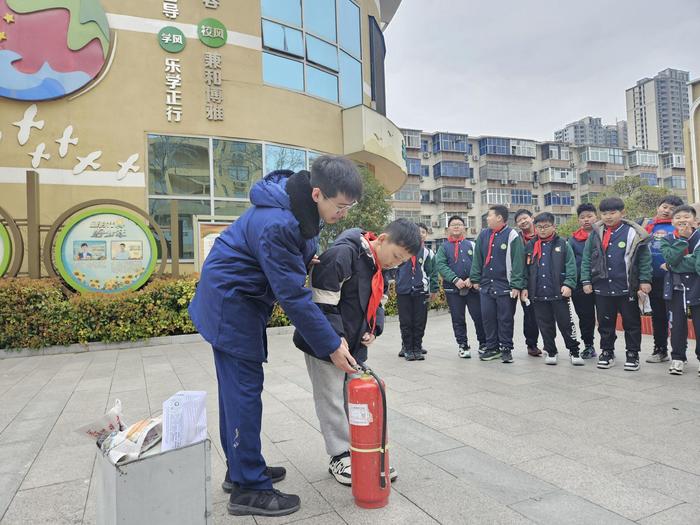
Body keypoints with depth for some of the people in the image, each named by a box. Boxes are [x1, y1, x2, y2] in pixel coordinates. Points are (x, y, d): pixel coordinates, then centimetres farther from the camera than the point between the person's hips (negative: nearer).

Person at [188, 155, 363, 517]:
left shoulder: (301, 204, -4)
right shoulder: (276, 225, -33)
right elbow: (294, 296, -29)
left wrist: (308, 257, -2)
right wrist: (331, 346, -22)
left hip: (241, 297, 10)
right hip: (230, 300, -9)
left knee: (237, 387, 15)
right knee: (244, 389, -5)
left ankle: (240, 469, 28)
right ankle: (249, 489, 6)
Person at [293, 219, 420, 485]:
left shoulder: (378, 265, 5)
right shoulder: (342, 255, -24)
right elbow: (322, 304, -26)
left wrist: (373, 330, 2)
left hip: (356, 344, 8)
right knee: (332, 401, 3)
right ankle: (340, 458, 18)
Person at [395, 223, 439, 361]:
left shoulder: (429, 253, 9)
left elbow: (433, 272, 7)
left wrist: (434, 290, 2)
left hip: (421, 291, 0)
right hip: (403, 290, 0)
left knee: (419, 322, 4)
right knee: (405, 322, 3)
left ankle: (417, 348, 15)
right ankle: (407, 348, 13)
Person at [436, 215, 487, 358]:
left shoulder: (471, 244, 11)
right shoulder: (443, 247, 10)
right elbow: (441, 265, -3)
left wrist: (472, 279, -14)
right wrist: (455, 279, -15)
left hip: (472, 287, 0)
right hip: (452, 288, 0)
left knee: (479, 316, 1)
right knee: (458, 319, 6)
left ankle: (483, 344, 15)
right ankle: (462, 346, 17)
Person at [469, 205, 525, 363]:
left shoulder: (512, 235, -7)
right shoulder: (483, 234, 8)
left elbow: (518, 262, -10)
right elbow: (477, 258, 12)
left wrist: (516, 285, -14)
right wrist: (475, 279, 8)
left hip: (505, 286, -5)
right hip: (486, 285, 5)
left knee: (505, 319, 4)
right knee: (487, 317, 7)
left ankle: (506, 349, 16)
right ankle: (492, 348, 20)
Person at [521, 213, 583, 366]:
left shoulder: (563, 245, 1)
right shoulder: (530, 246, 9)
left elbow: (571, 267, -4)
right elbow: (524, 269, 11)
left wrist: (568, 284, -15)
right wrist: (524, 287, 4)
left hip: (559, 293, -3)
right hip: (538, 294, 3)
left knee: (566, 323, 3)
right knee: (545, 325, 10)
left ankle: (574, 352, 17)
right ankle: (550, 352, 23)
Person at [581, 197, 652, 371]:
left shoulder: (634, 233, -5)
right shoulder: (596, 233, 2)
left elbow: (645, 259, -3)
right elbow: (586, 258, 5)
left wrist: (645, 280, -9)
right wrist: (586, 281, 1)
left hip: (627, 288, -2)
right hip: (602, 288, 2)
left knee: (632, 323, 9)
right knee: (605, 323, 13)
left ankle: (632, 354, 23)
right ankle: (607, 352, 26)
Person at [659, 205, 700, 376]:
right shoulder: (667, 240, 3)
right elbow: (670, 259, -14)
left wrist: (675, 265, -13)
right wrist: (682, 238, -16)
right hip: (676, 288, 2)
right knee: (677, 325, 6)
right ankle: (678, 358, 18)